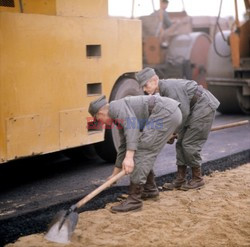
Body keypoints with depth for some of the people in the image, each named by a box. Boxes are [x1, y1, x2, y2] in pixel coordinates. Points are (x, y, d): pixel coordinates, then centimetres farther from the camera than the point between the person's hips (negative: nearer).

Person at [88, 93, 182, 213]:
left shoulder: (115, 106, -4)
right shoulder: (119, 118, 24)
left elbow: (132, 125, -21)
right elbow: (123, 147, 31)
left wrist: (129, 157, -27)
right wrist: (115, 174, 37)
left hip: (165, 112, -10)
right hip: (171, 113, 10)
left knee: (141, 150, -9)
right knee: (146, 151, 19)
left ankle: (134, 199, -8)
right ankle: (150, 189, 30)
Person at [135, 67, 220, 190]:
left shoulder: (170, 87, -27)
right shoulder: (159, 92, 2)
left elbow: (183, 111, -25)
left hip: (204, 106, -9)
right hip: (194, 108, 9)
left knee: (189, 143, -10)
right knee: (181, 143, 6)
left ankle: (197, 179, 5)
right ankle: (180, 180, 12)